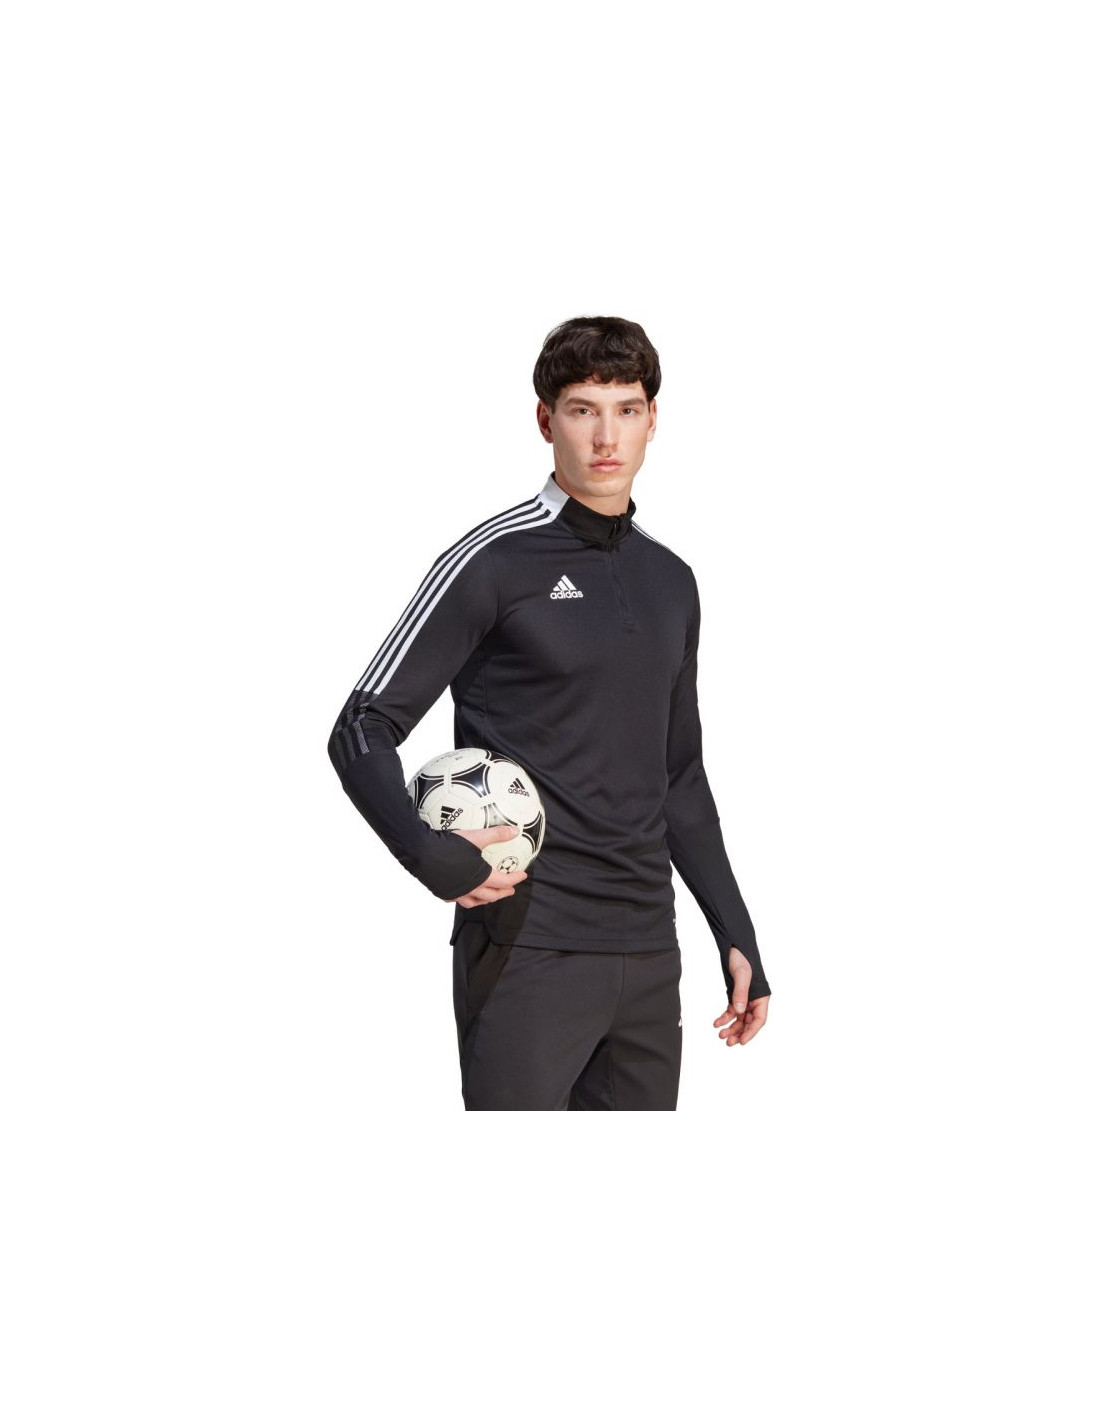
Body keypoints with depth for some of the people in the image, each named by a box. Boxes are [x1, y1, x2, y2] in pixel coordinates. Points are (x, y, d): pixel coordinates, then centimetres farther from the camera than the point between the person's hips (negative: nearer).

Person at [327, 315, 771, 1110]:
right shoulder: (494, 562, -6)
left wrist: (737, 937, 17)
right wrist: (430, 855, -24)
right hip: (529, 953, -6)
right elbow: (364, 732, -7)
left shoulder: (671, 581, 14)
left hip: (648, 955, 6)